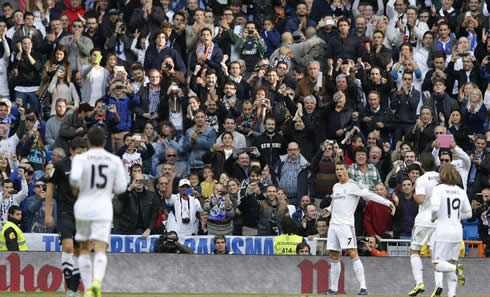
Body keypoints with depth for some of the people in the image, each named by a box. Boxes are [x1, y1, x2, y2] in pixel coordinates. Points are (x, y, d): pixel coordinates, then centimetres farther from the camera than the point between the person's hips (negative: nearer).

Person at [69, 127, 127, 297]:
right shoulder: (115, 160, 4)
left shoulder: (80, 158, -2)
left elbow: (74, 178, -19)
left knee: (84, 249, 18)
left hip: (83, 207, 0)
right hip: (103, 209, 0)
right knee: (100, 251, -8)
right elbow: (121, 187, 3)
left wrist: (76, 187, 4)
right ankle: (97, 282, -36)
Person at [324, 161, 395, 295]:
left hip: (346, 224, -7)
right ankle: (333, 288, 17)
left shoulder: (353, 185, -6)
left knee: (353, 254, -15)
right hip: (334, 224, 7)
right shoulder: (336, 187, 17)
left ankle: (363, 287, -18)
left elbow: (369, 195, -16)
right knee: (333, 257, 9)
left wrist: (387, 202, -24)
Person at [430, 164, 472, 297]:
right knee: (450, 263, 11)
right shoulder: (461, 191, 8)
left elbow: (435, 207, -21)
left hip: (443, 231, -5)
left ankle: (456, 269, -28)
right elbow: (468, 213, 13)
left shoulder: (438, 189, -7)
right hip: (457, 230, 5)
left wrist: (433, 217, -1)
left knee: (437, 265, -1)